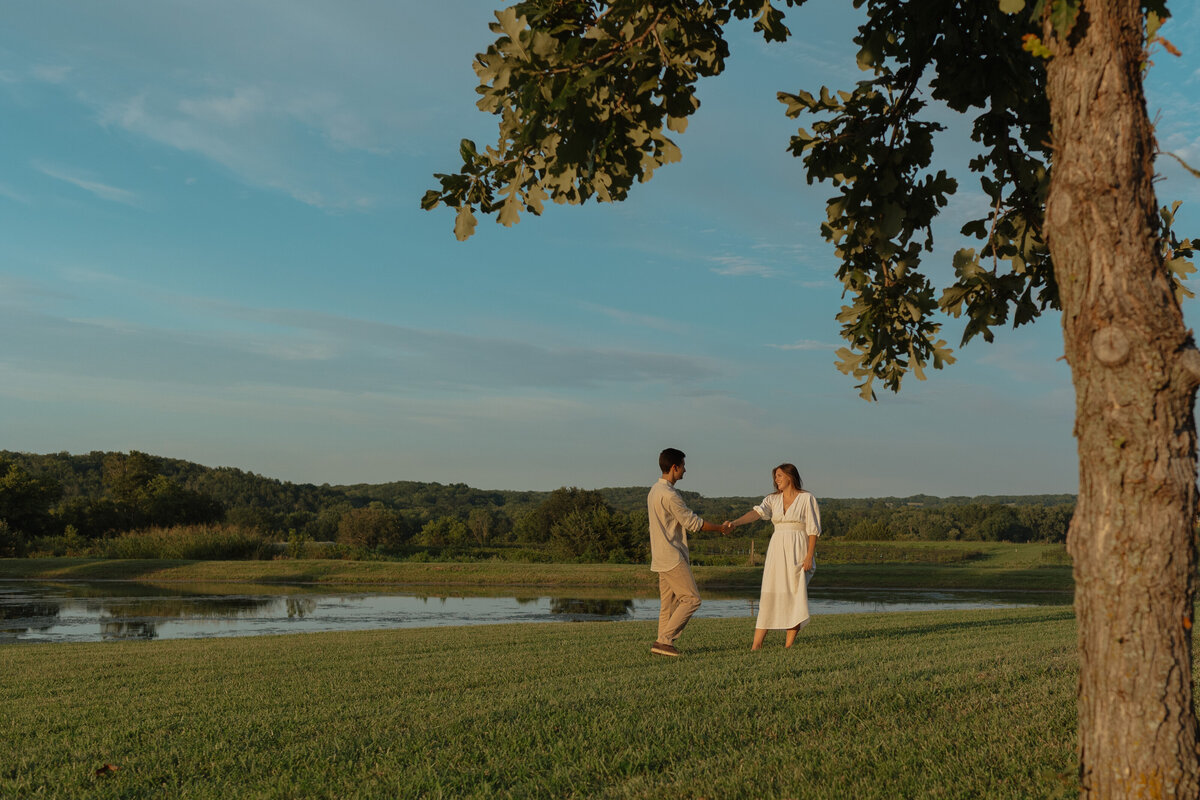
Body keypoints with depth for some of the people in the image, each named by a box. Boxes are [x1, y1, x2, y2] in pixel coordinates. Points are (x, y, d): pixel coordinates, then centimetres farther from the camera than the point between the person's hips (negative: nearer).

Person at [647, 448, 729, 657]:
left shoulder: (654, 490, 12)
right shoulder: (669, 494, -19)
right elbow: (692, 522, -14)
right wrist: (720, 528, -2)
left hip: (661, 556, 10)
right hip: (672, 556, -10)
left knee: (669, 602, 10)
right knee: (691, 598, -7)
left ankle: (662, 643, 9)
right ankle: (664, 640, -8)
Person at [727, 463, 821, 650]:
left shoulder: (807, 498, -2)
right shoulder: (772, 499, 9)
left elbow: (813, 529, -4)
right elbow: (756, 513, -8)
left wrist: (809, 556, -12)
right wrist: (734, 523, -26)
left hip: (798, 551, -4)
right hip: (777, 550, 4)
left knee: (795, 596, -4)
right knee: (769, 595, -2)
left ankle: (789, 644, 1)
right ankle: (756, 645, -5)